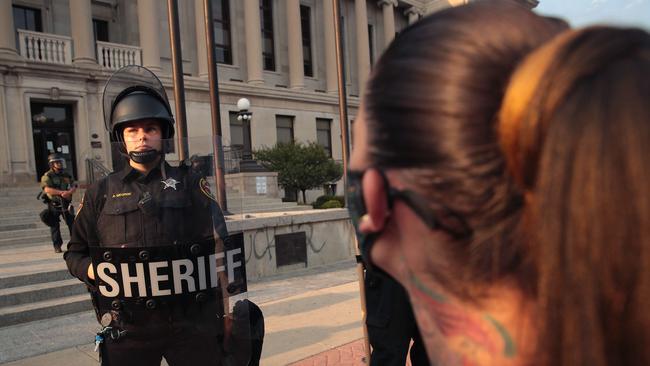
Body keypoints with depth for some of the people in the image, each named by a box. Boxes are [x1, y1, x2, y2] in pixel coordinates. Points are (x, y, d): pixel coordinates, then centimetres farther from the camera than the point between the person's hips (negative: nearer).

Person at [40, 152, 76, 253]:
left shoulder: (66, 175, 10)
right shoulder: (47, 176, -5)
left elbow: (74, 187, 2)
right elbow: (47, 189, -20)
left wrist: (68, 192, -20)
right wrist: (62, 192, -23)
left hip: (66, 204, 4)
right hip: (54, 205, -3)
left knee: (72, 223, 3)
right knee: (54, 226, 4)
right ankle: (57, 246, 12)